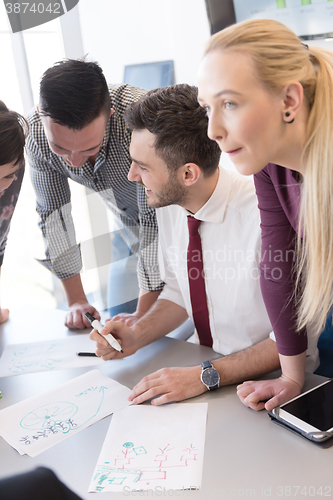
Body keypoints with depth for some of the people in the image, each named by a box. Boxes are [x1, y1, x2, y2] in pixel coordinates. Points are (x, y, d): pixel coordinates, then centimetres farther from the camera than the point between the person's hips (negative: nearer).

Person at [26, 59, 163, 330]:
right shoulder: (37, 130, -22)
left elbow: (156, 219, -33)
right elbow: (54, 212, -12)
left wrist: (144, 313, -30)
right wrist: (77, 300, -9)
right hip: (129, 228, 4)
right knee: (119, 317, 8)